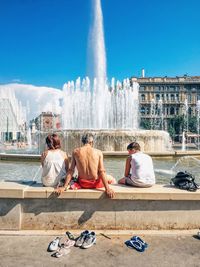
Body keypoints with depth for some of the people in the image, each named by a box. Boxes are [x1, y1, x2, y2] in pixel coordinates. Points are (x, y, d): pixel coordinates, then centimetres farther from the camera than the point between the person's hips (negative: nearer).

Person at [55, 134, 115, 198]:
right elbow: (101, 172, -17)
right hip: (95, 183, -1)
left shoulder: (75, 151, -7)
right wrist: (107, 188, -16)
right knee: (112, 179, 30)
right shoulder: (98, 152, -12)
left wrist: (64, 187, -6)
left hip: (82, 183, 2)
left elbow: (71, 171, -8)